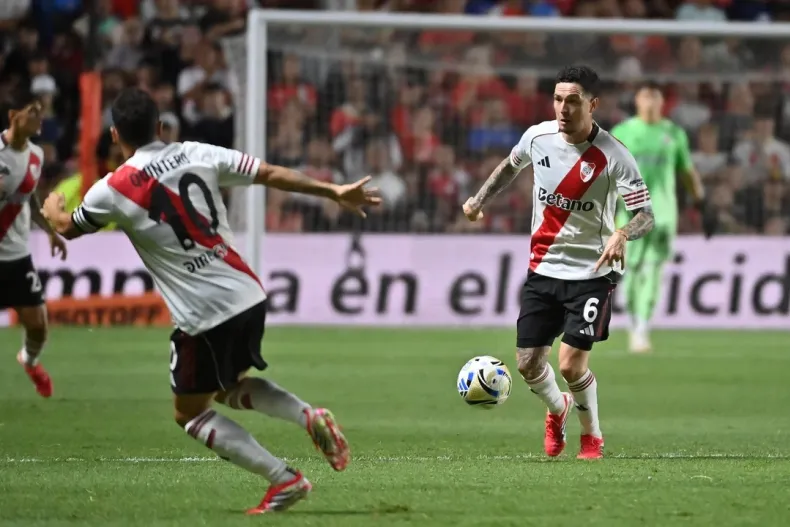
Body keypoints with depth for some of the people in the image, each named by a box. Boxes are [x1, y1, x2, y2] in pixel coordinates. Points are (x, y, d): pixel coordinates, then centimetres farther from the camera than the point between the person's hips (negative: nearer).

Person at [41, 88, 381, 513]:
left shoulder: (113, 190, -6)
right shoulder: (197, 155, 3)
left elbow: (67, 228, 13)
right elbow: (271, 174, 4)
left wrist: (52, 208, 37)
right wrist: (334, 192, 14)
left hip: (203, 316, -6)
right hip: (249, 296, 6)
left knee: (190, 414, 13)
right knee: (229, 388, 29)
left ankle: (284, 480, 0)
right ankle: (309, 417, 5)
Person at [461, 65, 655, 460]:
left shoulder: (613, 156, -18)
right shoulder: (538, 136, -4)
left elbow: (646, 215, -19)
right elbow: (511, 165, 20)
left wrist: (622, 235, -39)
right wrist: (480, 199, 15)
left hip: (592, 272, -4)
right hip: (543, 268, 4)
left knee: (571, 365, -13)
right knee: (528, 364, 2)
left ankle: (591, 435, 16)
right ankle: (557, 410, 36)